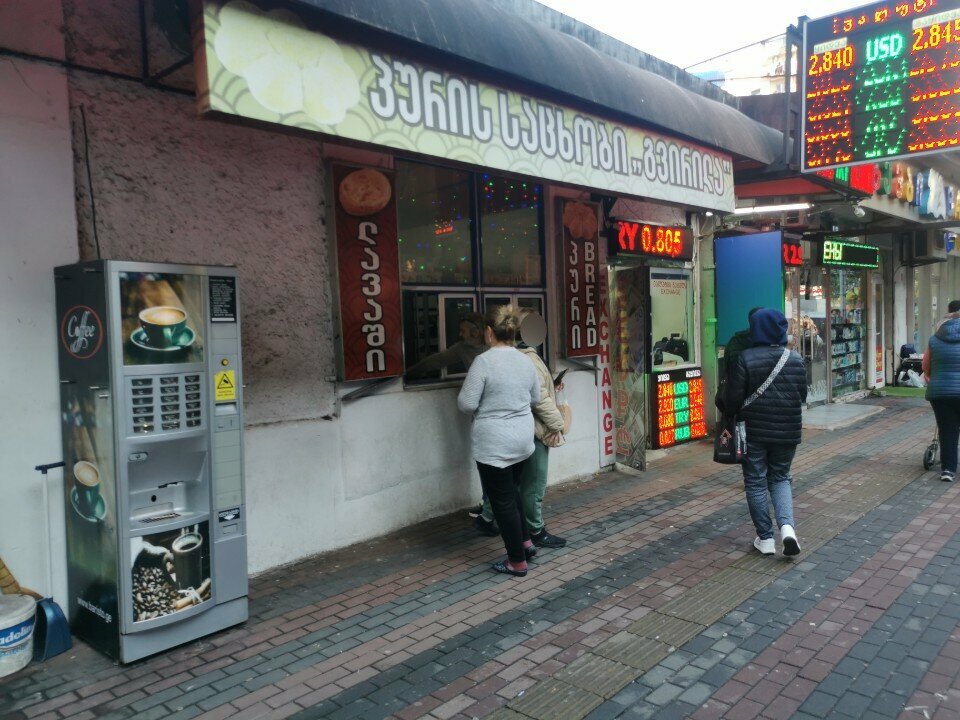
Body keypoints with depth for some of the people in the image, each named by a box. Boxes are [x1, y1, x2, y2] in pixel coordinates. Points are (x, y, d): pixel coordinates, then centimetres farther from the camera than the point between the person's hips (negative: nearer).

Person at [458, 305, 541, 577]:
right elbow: (535, 399, 15)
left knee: (502, 500, 5)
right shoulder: (525, 361, 4)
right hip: (523, 439, 7)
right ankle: (525, 541, 32)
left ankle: (517, 561, 15)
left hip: (494, 443, -7)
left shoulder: (484, 361, -17)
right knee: (512, 491, 26)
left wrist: (486, 402, 6)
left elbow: (467, 404, -15)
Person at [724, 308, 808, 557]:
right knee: (780, 478, 18)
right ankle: (787, 525, -2)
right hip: (788, 431, 4)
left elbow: (733, 398, -11)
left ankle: (765, 538, 12)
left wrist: (736, 414, 10)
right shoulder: (795, 359, 2)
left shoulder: (746, 358, -12)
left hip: (755, 431, -3)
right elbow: (803, 396, 11)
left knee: (756, 483, 9)